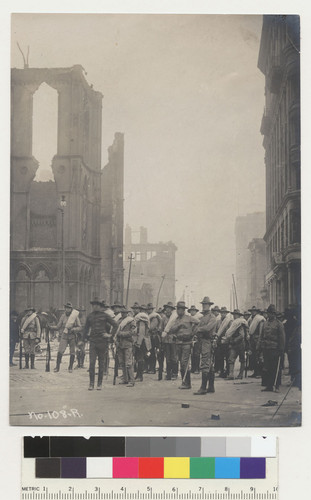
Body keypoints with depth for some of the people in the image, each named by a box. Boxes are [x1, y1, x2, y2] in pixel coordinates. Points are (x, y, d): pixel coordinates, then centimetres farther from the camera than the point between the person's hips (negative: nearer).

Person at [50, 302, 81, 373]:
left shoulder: (75, 316, -1)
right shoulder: (63, 316, 3)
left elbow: (79, 327, 0)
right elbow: (58, 326, 8)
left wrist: (73, 329, -17)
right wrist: (51, 327, -7)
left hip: (72, 336, 0)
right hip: (64, 336, 0)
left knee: (72, 353, 4)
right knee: (60, 351, -11)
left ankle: (70, 367, 18)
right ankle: (57, 366, -2)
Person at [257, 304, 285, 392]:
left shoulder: (279, 324, -2)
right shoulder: (265, 323, 13)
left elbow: (282, 338, -3)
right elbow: (261, 336, 16)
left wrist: (281, 349, -8)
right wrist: (259, 347, 9)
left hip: (275, 349, -5)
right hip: (266, 349, 5)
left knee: (276, 368, -1)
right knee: (266, 368, 6)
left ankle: (277, 386, 5)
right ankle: (268, 386, 12)